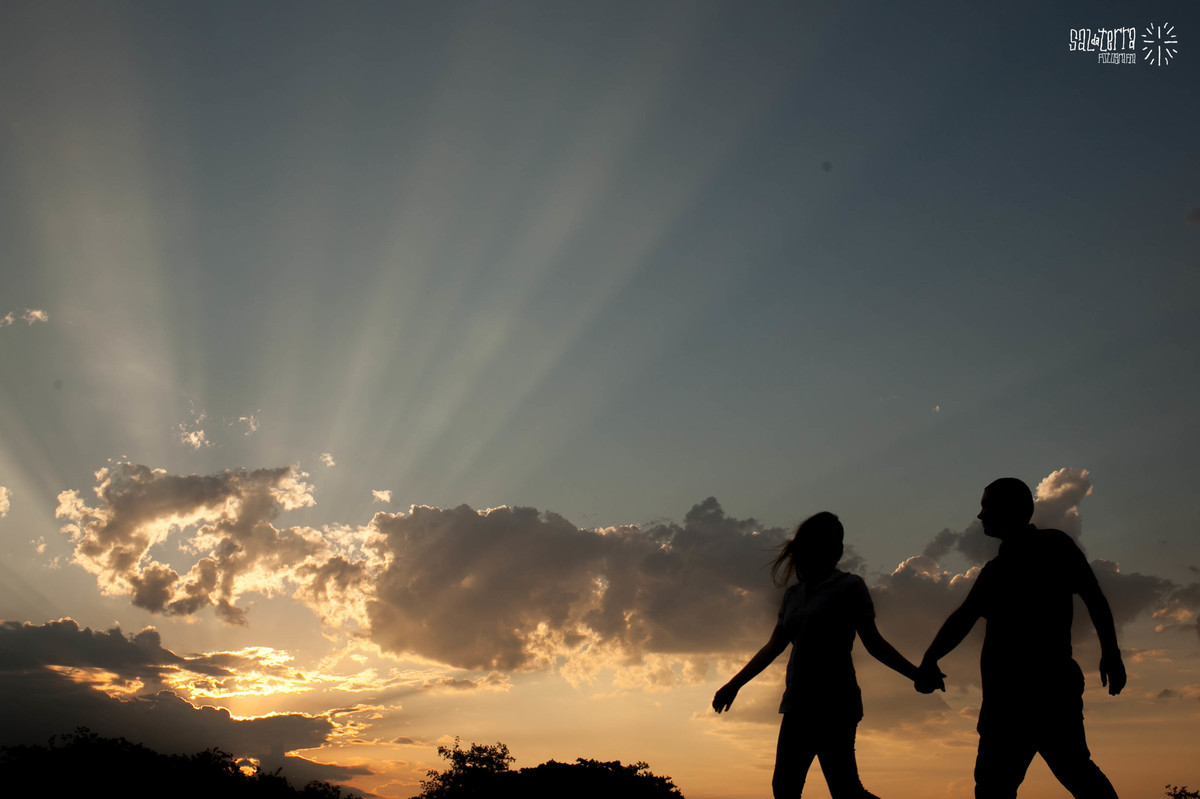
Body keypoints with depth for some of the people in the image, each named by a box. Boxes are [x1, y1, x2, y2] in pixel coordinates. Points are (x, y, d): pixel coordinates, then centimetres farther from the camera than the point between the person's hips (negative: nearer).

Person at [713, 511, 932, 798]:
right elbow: (773, 647, 19)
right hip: (799, 703, 7)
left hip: (833, 702, -7)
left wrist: (915, 673, -13)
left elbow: (873, 642, -2)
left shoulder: (849, 586, 0)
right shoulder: (794, 595, 16)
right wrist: (734, 684, 19)